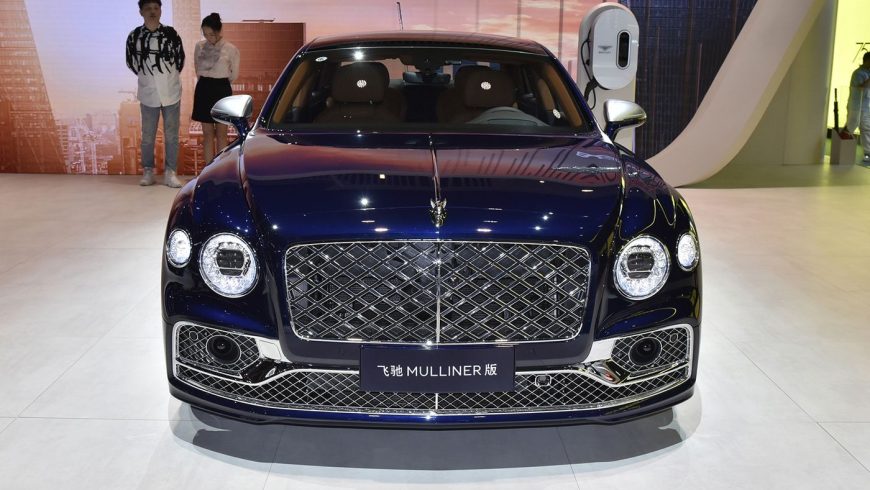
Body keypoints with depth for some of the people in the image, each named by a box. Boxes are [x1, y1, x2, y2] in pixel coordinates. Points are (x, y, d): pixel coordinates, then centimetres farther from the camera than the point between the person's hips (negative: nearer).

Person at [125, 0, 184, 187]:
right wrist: (147, 78, 13)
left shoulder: (171, 34, -6)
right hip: (148, 94, 0)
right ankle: (148, 171, 19)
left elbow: (180, 60, 7)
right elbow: (131, 63, 8)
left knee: (171, 135, 5)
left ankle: (170, 173, 12)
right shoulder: (134, 36, -6)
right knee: (147, 136, 8)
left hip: (171, 93, 0)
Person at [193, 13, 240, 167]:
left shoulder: (230, 49, -8)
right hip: (204, 90, 3)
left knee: (221, 134, 5)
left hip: (222, 90, -3)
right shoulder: (199, 46, 1)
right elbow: (197, 69, 15)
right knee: (208, 133, 7)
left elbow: (234, 75, 2)